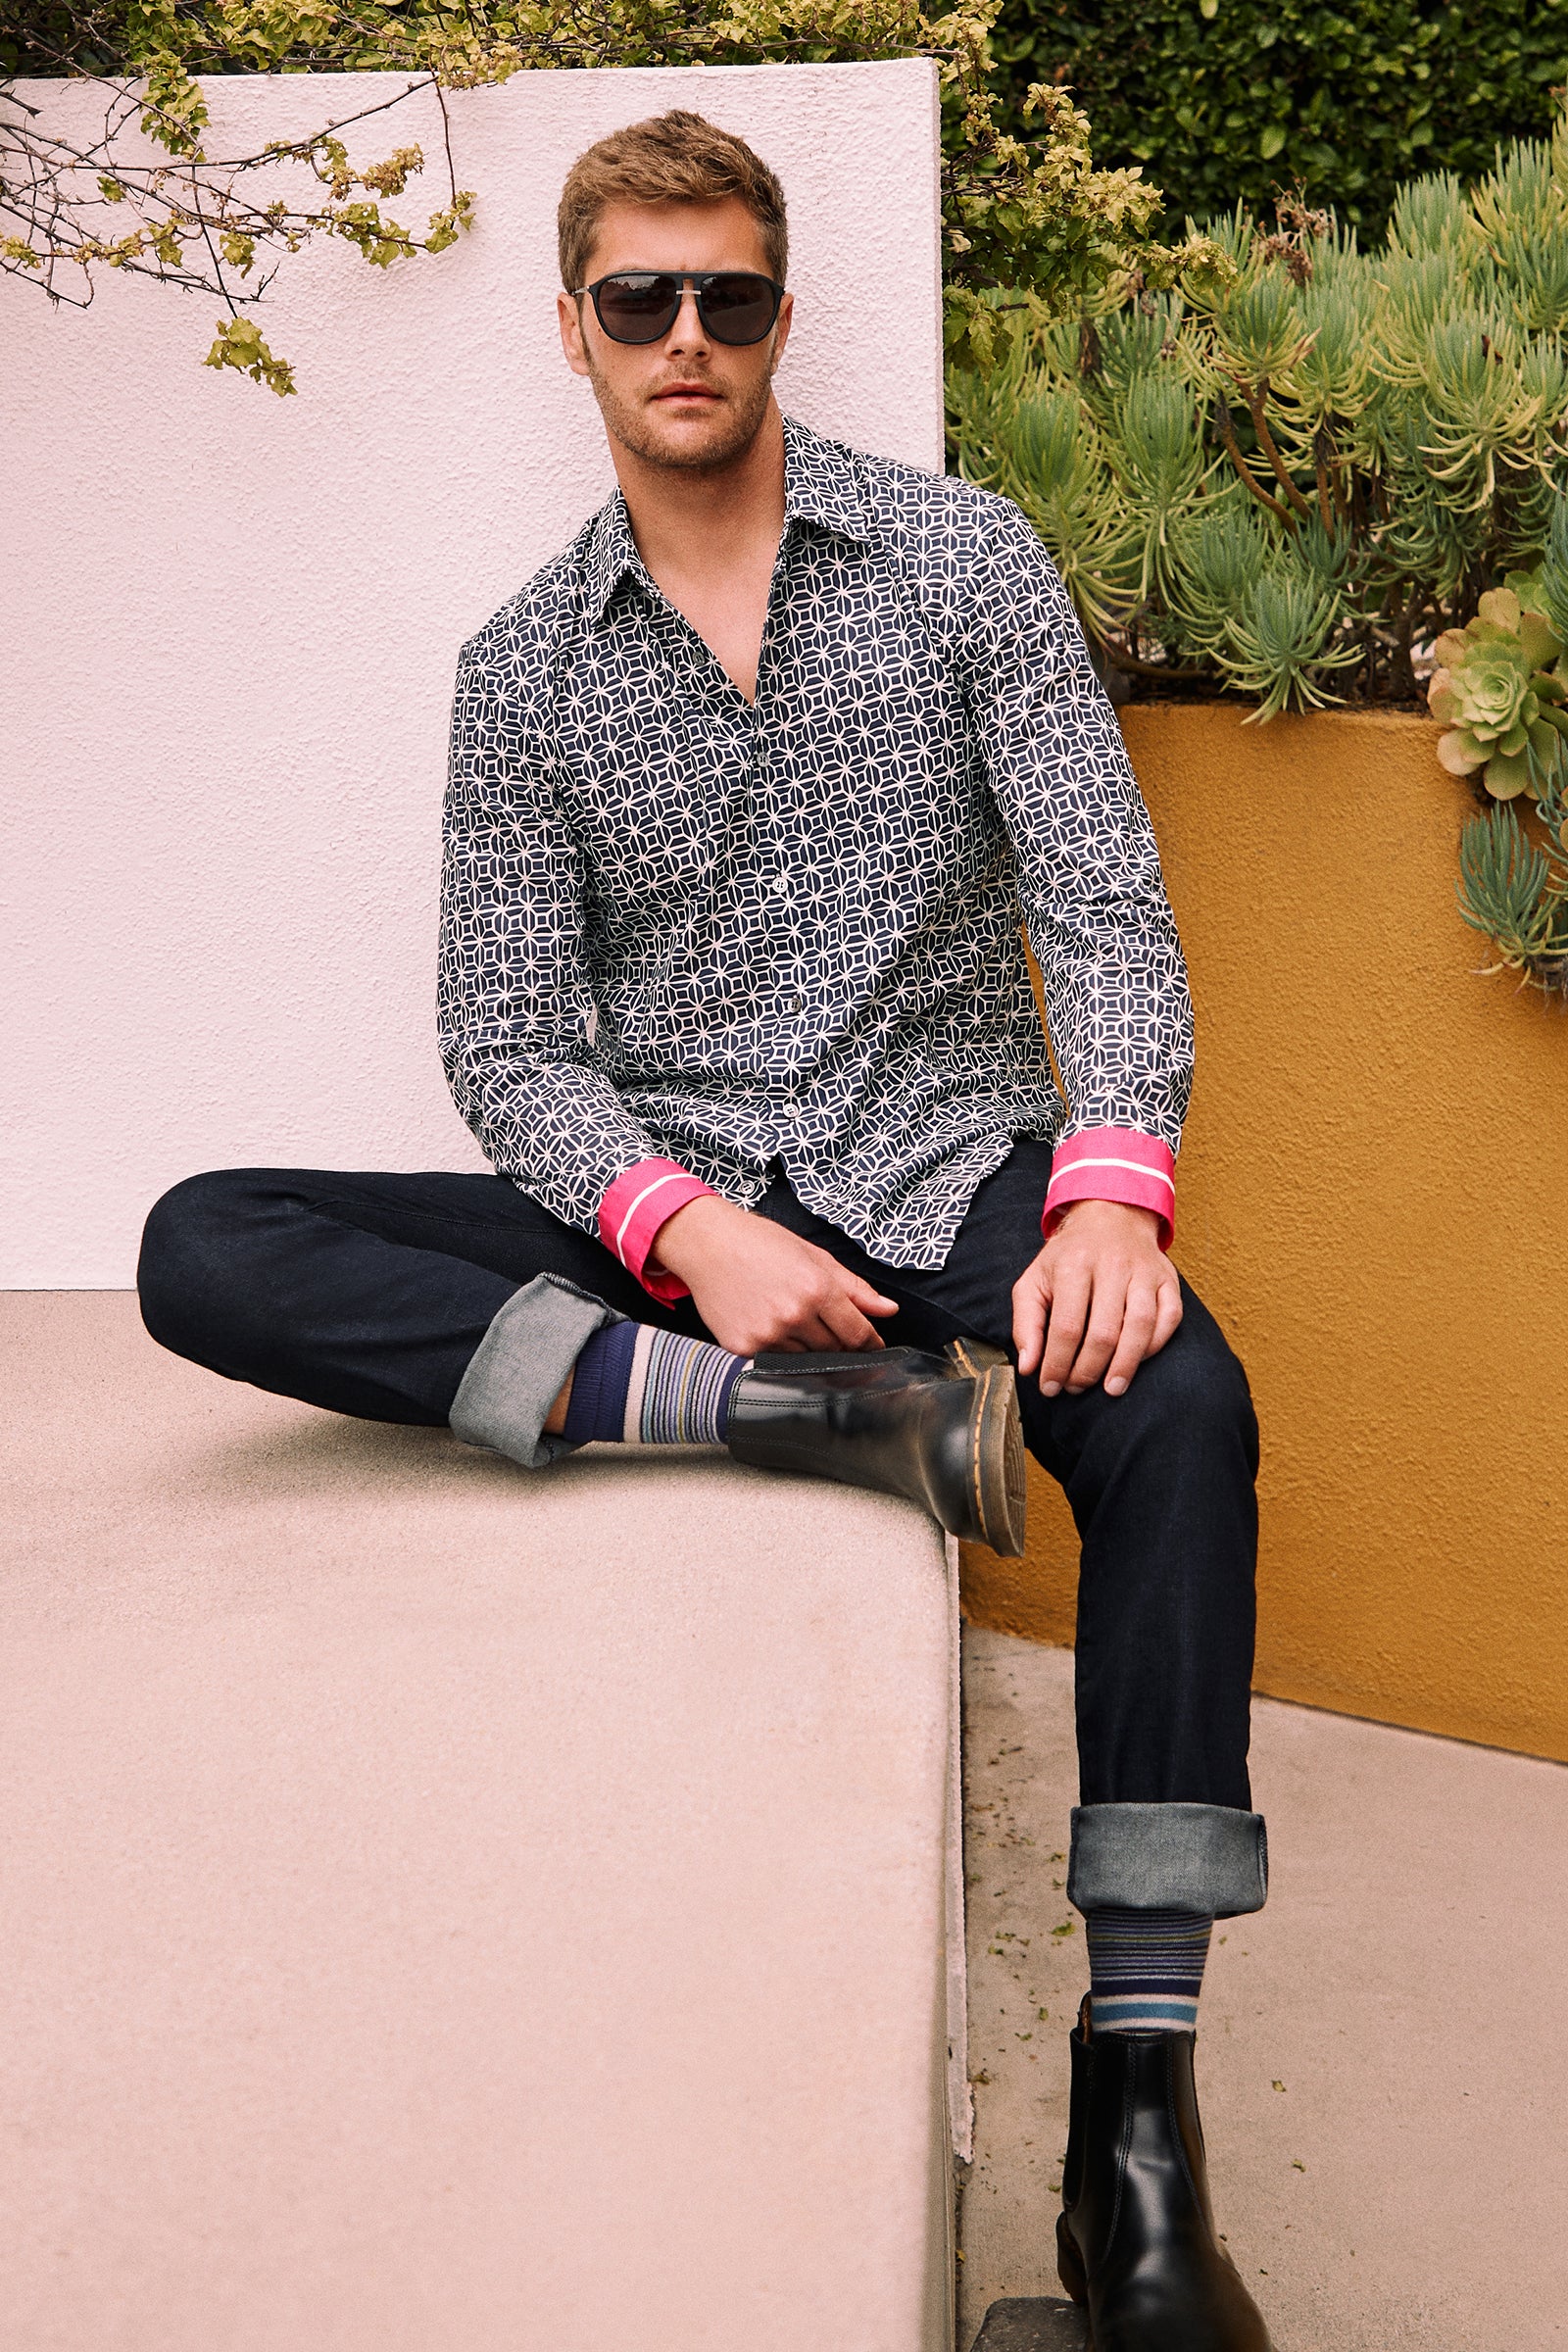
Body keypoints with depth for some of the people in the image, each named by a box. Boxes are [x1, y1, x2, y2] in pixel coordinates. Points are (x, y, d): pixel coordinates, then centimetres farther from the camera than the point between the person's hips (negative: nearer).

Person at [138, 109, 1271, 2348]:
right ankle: (797, 1407, -31)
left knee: (1177, 1408, -35)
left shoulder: (963, 555, 4)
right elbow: (507, 1040, 1)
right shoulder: (526, 668, 7)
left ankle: (1137, 2112, -30)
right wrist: (692, 1230, -20)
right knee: (208, 1253, -20)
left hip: (945, 1161, -1)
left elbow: (1106, 897, -4)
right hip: (659, 1197, 2)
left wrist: (1113, 1191, -23)